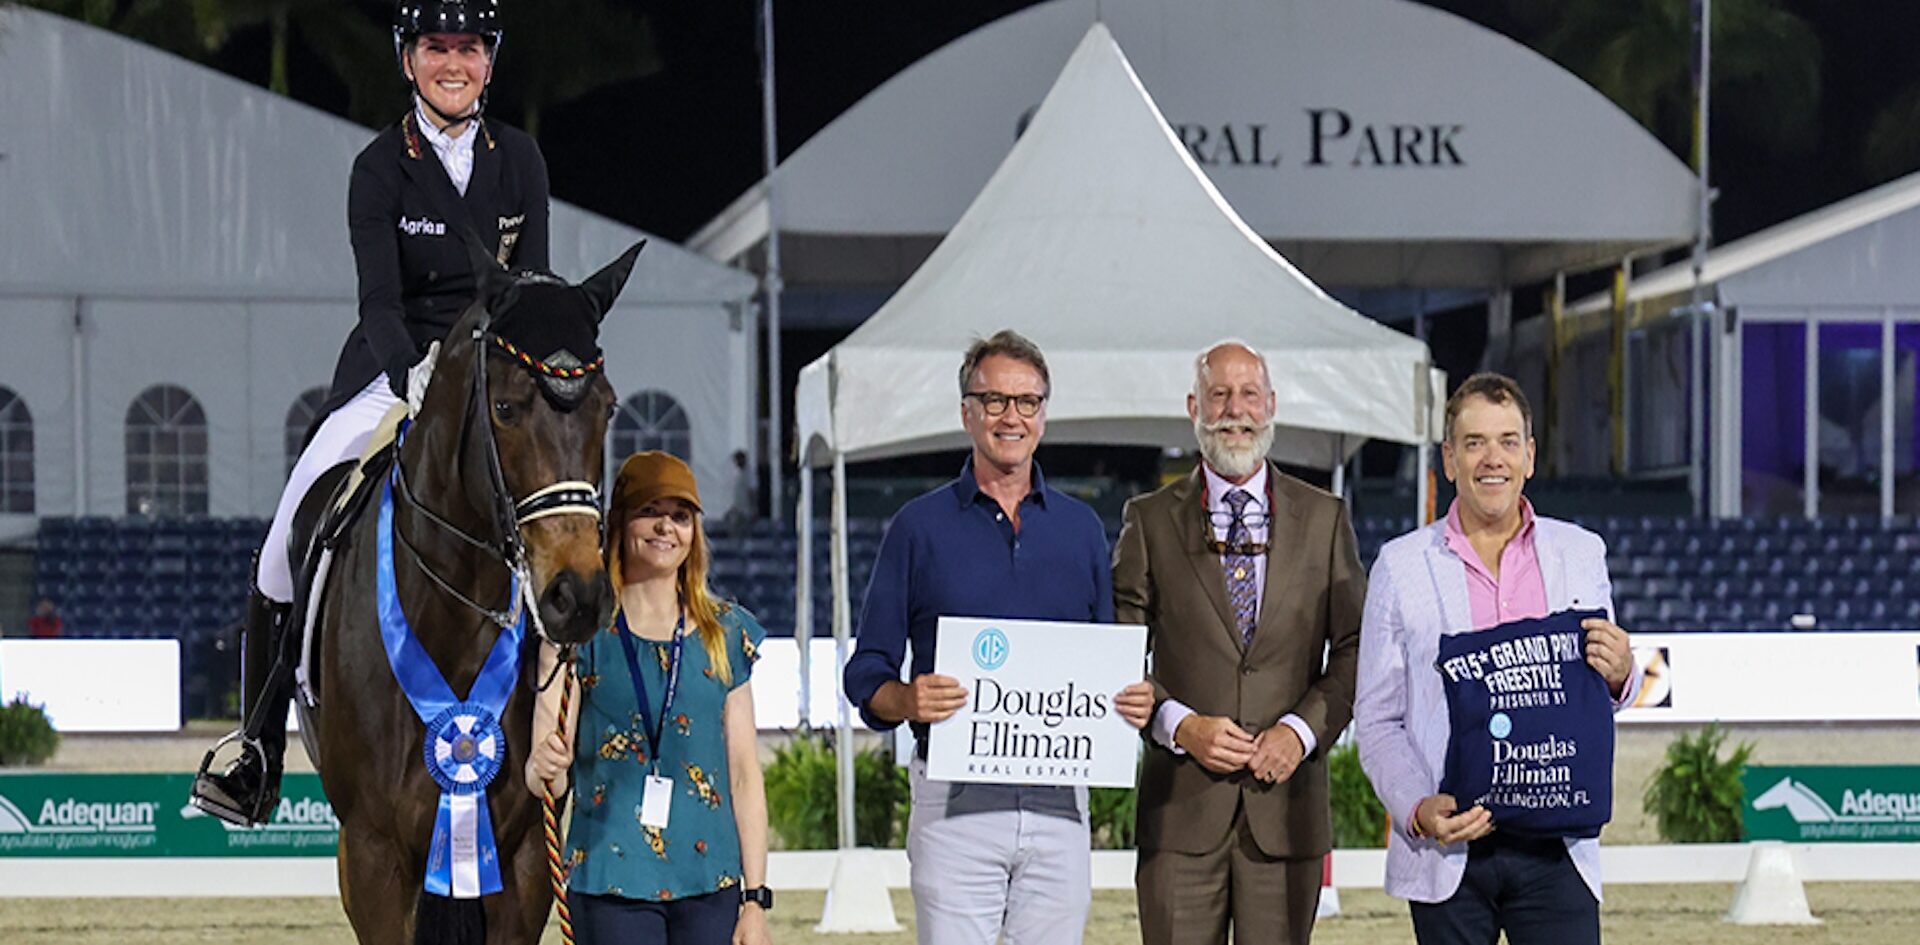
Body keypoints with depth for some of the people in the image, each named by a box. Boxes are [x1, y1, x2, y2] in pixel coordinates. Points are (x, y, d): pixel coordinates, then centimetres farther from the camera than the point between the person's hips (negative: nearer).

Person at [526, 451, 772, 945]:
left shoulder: (726, 635, 10)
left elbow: (745, 774, 10)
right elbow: (547, 779, -3)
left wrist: (755, 900, 5)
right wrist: (545, 768, -27)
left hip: (710, 885, 3)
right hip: (610, 884, -3)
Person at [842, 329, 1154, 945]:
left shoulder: (1081, 528, 14)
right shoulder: (921, 526, 5)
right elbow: (867, 675, 3)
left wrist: (1132, 702, -5)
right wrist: (908, 701, -19)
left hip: (1058, 802, 3)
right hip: (955, 802, -3)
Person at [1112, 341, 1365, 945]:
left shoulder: (1324, 518, 10)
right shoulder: (1150, 521, 7)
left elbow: (1354, 650, 8)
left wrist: (1302, 730, -8)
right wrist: (1179, 726, -11)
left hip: (1287, 799, 1)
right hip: (1182, 804, -1)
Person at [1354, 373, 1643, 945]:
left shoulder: (1581, 554, 10)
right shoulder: (1401, 566, 4)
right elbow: (1376, 720, 5)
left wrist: (1619, 676, -7)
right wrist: (1417, 810, -12)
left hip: (1555, 850, 1)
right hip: (1448, 852, -1)